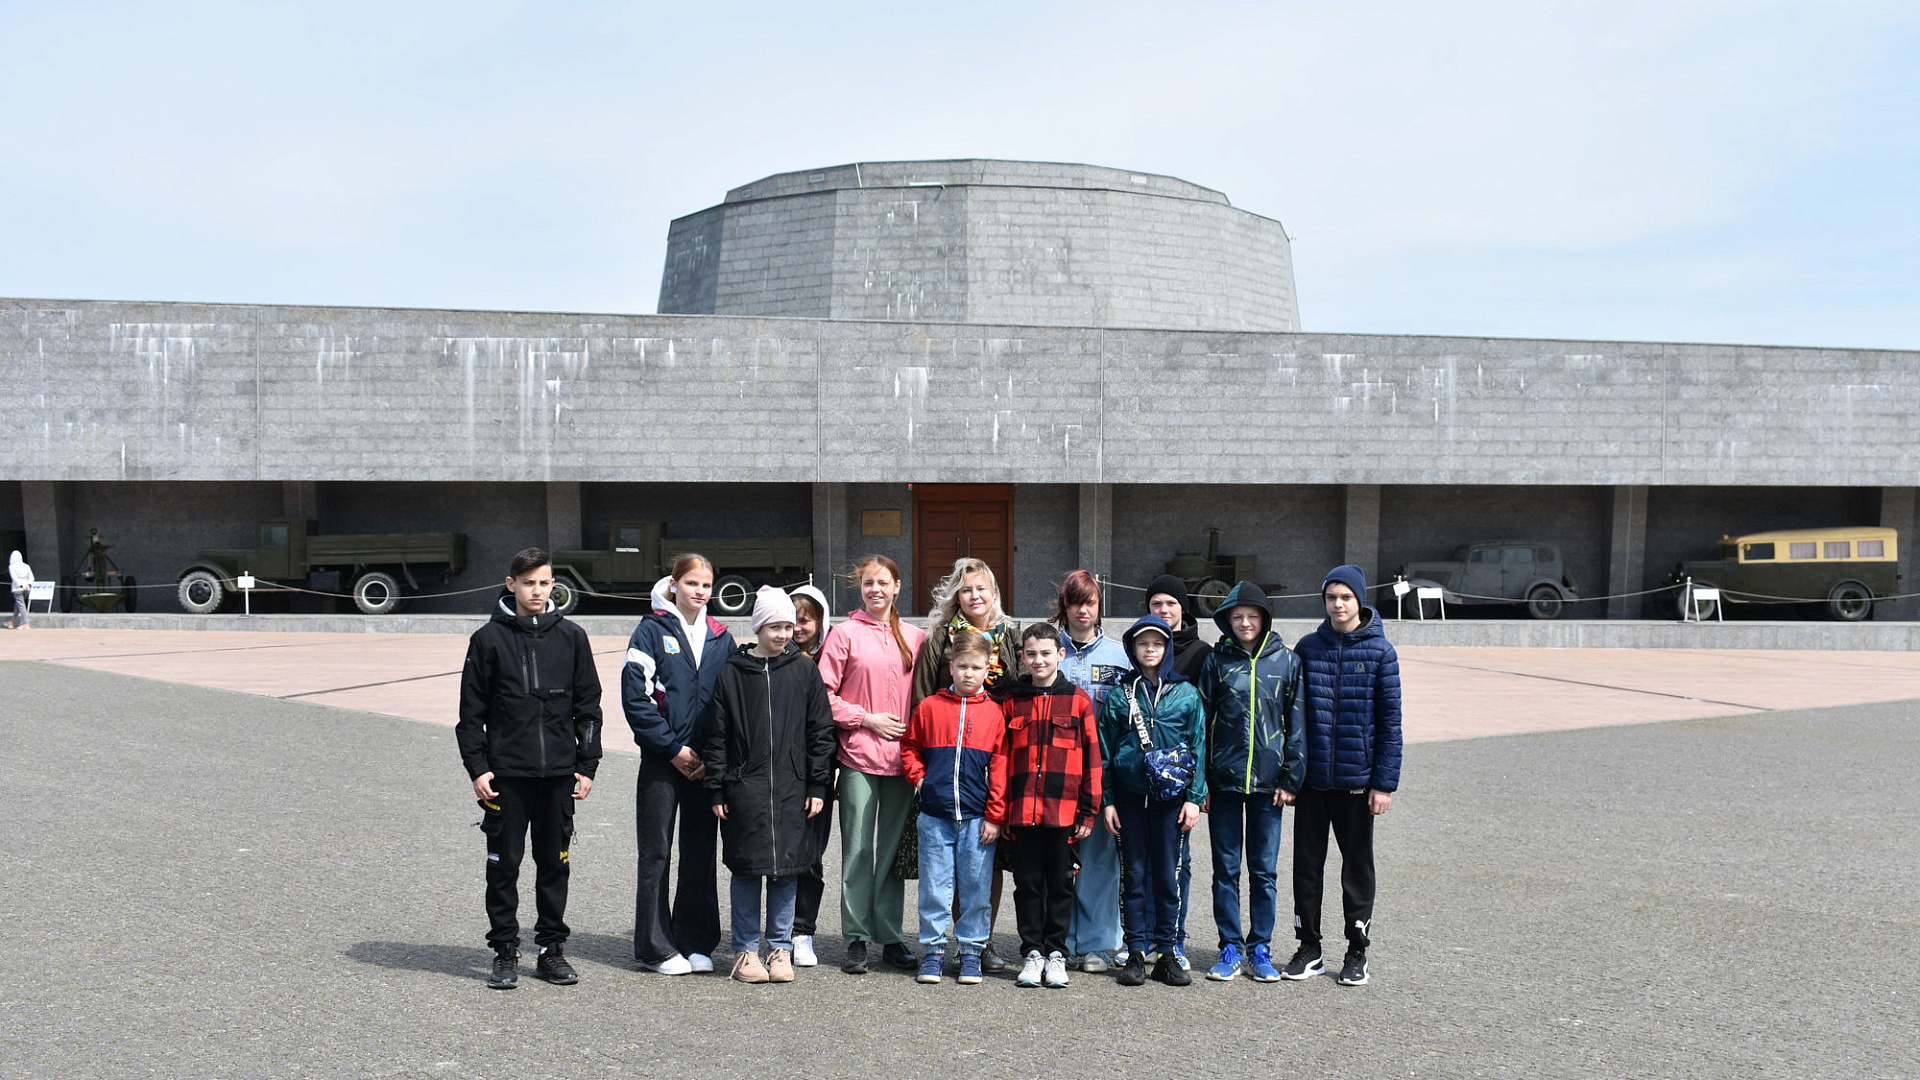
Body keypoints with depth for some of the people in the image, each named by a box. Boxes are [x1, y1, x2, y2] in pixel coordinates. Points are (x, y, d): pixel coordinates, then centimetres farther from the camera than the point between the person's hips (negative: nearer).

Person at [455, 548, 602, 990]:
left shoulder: (571, 637, 6)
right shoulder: (489, 639, 1)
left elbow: (588, 706, 9)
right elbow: (471, 711, 3)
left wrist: (587, 765, 4)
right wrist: (477, 767, -4)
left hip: (559, 772, 2)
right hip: (506, 772, -1)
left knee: (555, 863, 8)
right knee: (504, 863, 3)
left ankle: (552, 948, 19)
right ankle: (505, 951, 14)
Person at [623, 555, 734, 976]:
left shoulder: (721, 638, 10)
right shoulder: (652, 631, -2)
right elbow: (635, 697, -8)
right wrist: (673, 748, -12)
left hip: (706, 763, 4)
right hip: (661, 761, -4)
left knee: (701, 853, 8)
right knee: (656, 854, 1)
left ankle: (695, 943, 18)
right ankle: (655, 948, 10)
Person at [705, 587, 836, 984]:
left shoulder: (804, 669, 4)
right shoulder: (732, 672, 3)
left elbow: (821, 730, 6)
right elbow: (717, 734, 5)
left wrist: (817, 785, 1)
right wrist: (717, 789, 1)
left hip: (793, 787, 1)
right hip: (745, 786, -1)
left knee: (788, 867, 5)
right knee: (747, 868, 3)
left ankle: (781, 948, 17)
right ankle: (745, 950, 15)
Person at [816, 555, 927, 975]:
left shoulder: (915, 638, 11)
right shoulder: (845, 633, 1)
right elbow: (824, 693, -2)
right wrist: (867, 719, -9)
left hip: (901, 757, 3)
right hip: (859, 756, -3)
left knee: (894, 847, 8)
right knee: (858, 848, 0)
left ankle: (891, 937, 17)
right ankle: (856, 939, 9)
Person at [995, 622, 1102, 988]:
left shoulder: (1078, 700, 3)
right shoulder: (1012, 702, 8)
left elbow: (1092, 757, 3)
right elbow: (1001, 759, 9)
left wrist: (1089, 811, -1)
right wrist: (1000, 813, 4)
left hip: (1064, 810, -1)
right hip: (1022, 810, 1)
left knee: (1060, 883, 6)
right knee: (1027, 883, 7)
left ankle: (1056, 954, 17)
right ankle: (1032, 954, 17)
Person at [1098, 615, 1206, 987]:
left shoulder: (1186, 694, 5)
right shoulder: (1119, 695, 4)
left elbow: (1198, 746, 6)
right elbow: (1105, 749, 6)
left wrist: (1195, 797, -1)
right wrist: (1106, 800, 1)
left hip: (1170, 794, 0)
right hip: (1129, 795, 0)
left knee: (1166, 874, 4)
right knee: (1134, 873, 5)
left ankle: (1166, 952, 13)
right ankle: (1136, 953, 12)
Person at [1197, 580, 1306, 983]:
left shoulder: (1286, 661, 3)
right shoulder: (1217, 661, 2)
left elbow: (1296, 723, 4)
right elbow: (1201, 721, 3)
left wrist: (1290, 779, -2)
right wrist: (1200, 782, -2)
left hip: (1267, 782, 0)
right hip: (1223, 781, 0)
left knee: (1265, 870, 6)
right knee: (1225, 868, 6)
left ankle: (1260, 947, 18)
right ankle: (1230, 947, 16)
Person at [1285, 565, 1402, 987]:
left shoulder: (1380, 651, -3)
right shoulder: (1307, 648, 3)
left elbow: (1389, 720, -3)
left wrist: (1385, 782, -7)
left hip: (1357, 778, -2)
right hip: (1311, 777, 2)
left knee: (1358, 865, 9)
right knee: (1307, 862, 7)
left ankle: (1357, 951, 21)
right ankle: (1309, 948, 20)